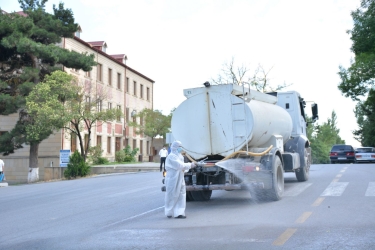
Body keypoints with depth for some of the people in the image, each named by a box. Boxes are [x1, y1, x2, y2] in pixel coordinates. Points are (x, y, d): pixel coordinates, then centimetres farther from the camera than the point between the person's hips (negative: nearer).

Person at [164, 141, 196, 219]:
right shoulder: (171, 156, -14)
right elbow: (180, 165, -20)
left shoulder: (179, 156, 16)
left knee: (181, 196, 1)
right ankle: (169, 213, 17)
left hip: (180, 179, 8)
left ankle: (179, 213, 2)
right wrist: (190, 165, -14)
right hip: (172, 179, -8)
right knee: (172, 196, 2)